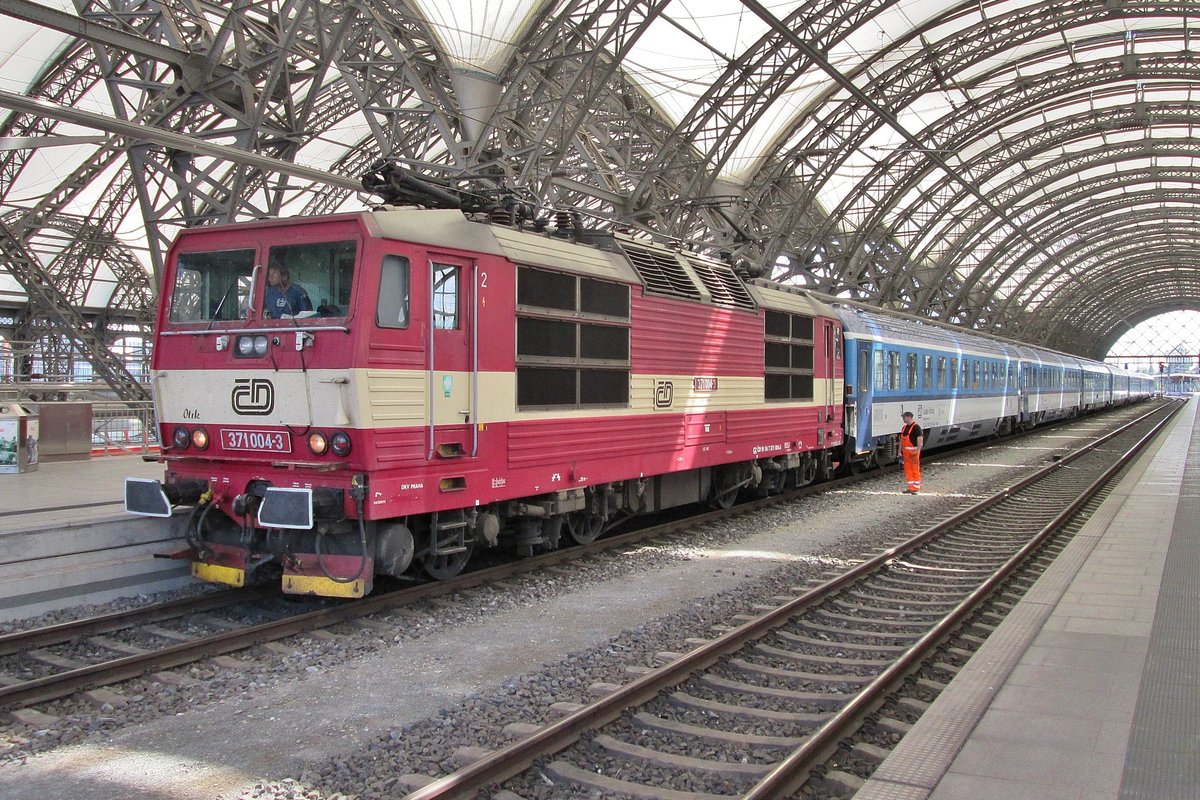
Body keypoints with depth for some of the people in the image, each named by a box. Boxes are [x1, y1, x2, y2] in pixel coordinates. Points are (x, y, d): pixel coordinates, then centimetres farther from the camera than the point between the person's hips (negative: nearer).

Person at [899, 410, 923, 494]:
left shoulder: (916, 427, -10)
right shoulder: (904, 428, 15)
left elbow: (920, 440, -16)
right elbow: (901, 440, 20)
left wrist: (917, 452, -23)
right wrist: (900, 452, 17)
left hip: (913, 452, -8)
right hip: (906, 452, 8)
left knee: (915, 470, -3)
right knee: (908, 470, 9)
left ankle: (916, 488, 2)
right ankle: (911, 488, 15)